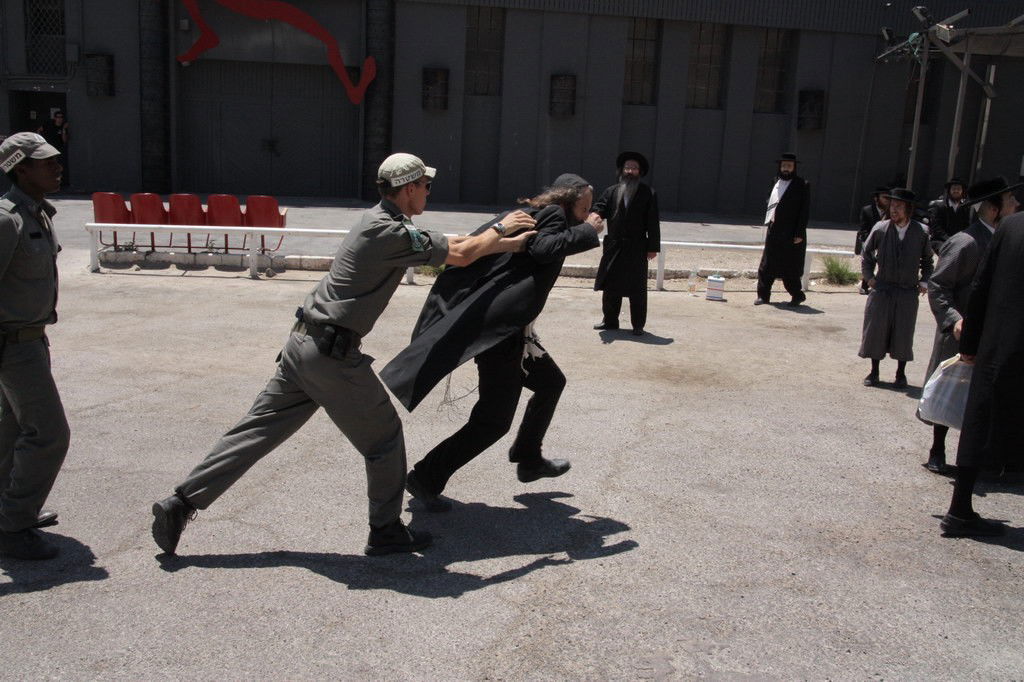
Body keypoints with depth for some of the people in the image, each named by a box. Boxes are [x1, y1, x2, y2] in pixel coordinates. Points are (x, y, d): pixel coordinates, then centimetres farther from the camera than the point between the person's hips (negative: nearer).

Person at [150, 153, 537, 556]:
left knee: (256, 431, 13)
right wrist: (502, 228, 9)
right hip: (333, 355, -9)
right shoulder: (392, 232, -15)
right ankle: (386, 531, 20)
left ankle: (181, 503, 17)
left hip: (303, 342, 9)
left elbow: (449, 243, 18)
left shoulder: (380, 220, 14)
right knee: (384, 436, 7)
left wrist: (516, 241, 21)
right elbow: (461, 256, -10)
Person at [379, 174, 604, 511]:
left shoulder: (534, 214, 20)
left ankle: (529, 460, 34)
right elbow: (545, 248, -23)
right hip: (501, 331, -11)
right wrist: (588, 230, -13)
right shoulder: (553, 213, -4)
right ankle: (426, 478, 6)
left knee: (551, 382, 24)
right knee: (493, 420, -4)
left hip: (509, 328, 11)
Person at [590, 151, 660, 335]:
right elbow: (599, 209, -1)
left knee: (637, 289, 3)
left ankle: (638, 325, 12)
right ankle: (610, 320, 24)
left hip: (637, 249, -3)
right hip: (613, 247, 3)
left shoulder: (648, 194, -1)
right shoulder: (611, 192, 7)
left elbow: (653, 222, -3)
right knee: (610, 286, 10)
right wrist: (594, 216, -26)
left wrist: (653, 247, -6)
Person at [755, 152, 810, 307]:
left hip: (791, 234, -5)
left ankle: (797, 295, 20)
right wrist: (770, 222, 10)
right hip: (774, 231, 5)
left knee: (789, 267, 2)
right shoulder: (777, 182, 11)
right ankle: (763, 295, 12)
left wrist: (799, 234, -13)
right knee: (767, 265, 4)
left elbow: (805, 211, -9)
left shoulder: (802, 185, -6)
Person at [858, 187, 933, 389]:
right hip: (882, 289, 1)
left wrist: (924, 281, 2)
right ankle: (874, 371, 19)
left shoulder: (921, 232, -3)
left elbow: (927, 259, 11)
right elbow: (866, 253, 11)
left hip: (908, 291, -1)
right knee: (876, 329, 5)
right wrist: (869, 276, 5)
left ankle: (901, 374, 19)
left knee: (904, 334, 4)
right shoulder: (880, 229, -3)